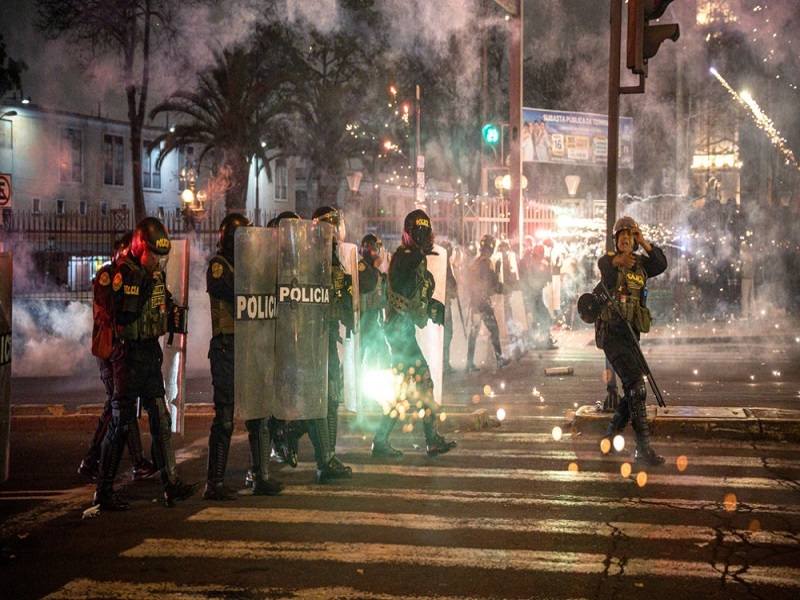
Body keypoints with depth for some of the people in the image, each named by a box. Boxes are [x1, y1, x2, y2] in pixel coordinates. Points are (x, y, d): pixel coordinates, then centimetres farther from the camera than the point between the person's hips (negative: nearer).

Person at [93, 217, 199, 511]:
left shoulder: (155, 272, 12)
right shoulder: (126, 272, -15)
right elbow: (123, 317, -24)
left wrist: (171, 310, 8)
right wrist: (141, 288, -24)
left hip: (152, 353, 8)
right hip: (131, 353, -8)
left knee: (161, 420, 6)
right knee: (122, 423, -4)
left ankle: (171, 485, 9)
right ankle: (103, 492, 5)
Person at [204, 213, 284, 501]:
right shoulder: (218, 265, -5)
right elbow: (239, 298, -18)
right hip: (227, 347, -8)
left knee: (258, 414, 9)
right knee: (224, 417, -6)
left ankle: (261, 477, 17)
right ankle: (214, 483, -2)